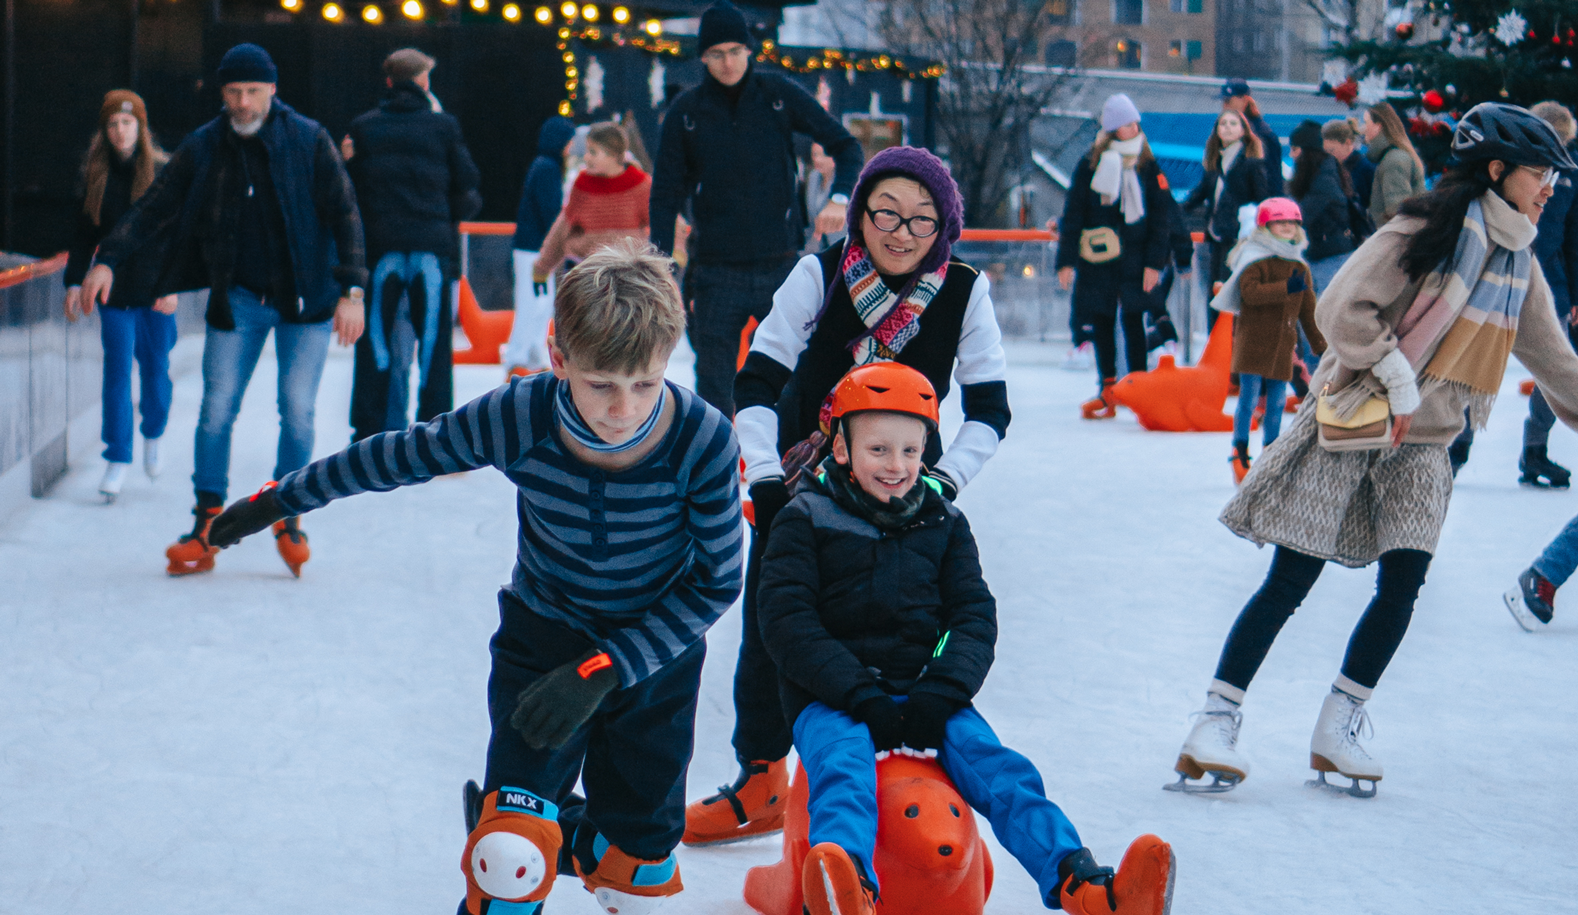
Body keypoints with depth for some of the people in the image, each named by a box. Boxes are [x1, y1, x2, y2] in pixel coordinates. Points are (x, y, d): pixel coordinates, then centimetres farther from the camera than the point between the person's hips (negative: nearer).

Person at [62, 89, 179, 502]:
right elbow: (84, 233, 9)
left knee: (155, 367, 9)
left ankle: (153, 437, 35)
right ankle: (117, 460, -1)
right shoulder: (96, 174, 3)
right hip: (114, 289, 1)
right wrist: (75, 282, 3)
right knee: (117, 371, -4)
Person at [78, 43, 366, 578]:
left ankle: (286, 518, 16)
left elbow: (344, 214, -7)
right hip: (237, 300, 2)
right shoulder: (203, 149, -2)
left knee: (297, 413, -2)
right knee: (216, 411, -1)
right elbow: (153, 209, -2)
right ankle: (207, 527, 7)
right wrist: (109, 261, -15)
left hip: (305, 298, -2)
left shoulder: (309, 141, -7)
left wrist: (351, 291, -16)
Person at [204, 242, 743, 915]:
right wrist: (277, 501, 5)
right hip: (545, 638, 0)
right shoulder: (516, 419, -25)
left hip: (654, 653, 0)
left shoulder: (703, 442, -27)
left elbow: (715, 584, -15)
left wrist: (601, 671, -24)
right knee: (510, 859, -17)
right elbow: (400, 457, -7)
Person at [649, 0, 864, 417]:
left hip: (781, 266, 0)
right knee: (713, 382, 0)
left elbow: (845, 145, 5)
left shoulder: (780, 94, 1)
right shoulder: (686, 111, 1)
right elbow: (667, 193, 5)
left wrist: (839, 197, -13)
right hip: (716, 272, 0)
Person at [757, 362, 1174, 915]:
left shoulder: (943, 523, 16)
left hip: (926, 693, 4)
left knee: (998, 767, -22)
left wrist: (940, 694, -12)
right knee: (842, 767, -35)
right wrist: (863, 698, -18)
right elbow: (785, 621, -6)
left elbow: (974, 617, 9)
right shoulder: (807, 520, 4)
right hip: (831, 699, -3)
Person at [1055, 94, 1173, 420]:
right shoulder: (1090, 164, 1)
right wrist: (1066, 260, -2)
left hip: (1134, 258, -1)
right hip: (1095, 259, 1)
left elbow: (1159, 218, 3)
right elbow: (1073, 213, 3)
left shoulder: (1149, 167, 3)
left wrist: (1155, 262, -5)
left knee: (1133, 320, -2)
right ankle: (1107, 391, 14)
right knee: (1101, 323, 5)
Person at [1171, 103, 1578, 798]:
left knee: (1403, 583, -6)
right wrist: (1398, 378, -16)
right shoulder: (1425, 232, -13)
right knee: (1291, 580, -8)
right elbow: (1342, 310, -19)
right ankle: (1216, 722, -3)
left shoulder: (1521, 265, 9)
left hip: (1423, 445, 6)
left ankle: (1338, 728, 8)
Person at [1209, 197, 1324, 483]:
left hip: (1282, 344, 5)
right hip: (1253, 339, -5)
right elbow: (1250, 293, -22)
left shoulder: (1299, 267, 13)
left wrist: (1321, 345, 17)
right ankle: (1239, 454, 1)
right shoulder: (1255, 259, -6)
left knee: (1277, 402, 7)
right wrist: (1287, 288, -26)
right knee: (1249, 398, -7)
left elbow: (1308, 310, 18)